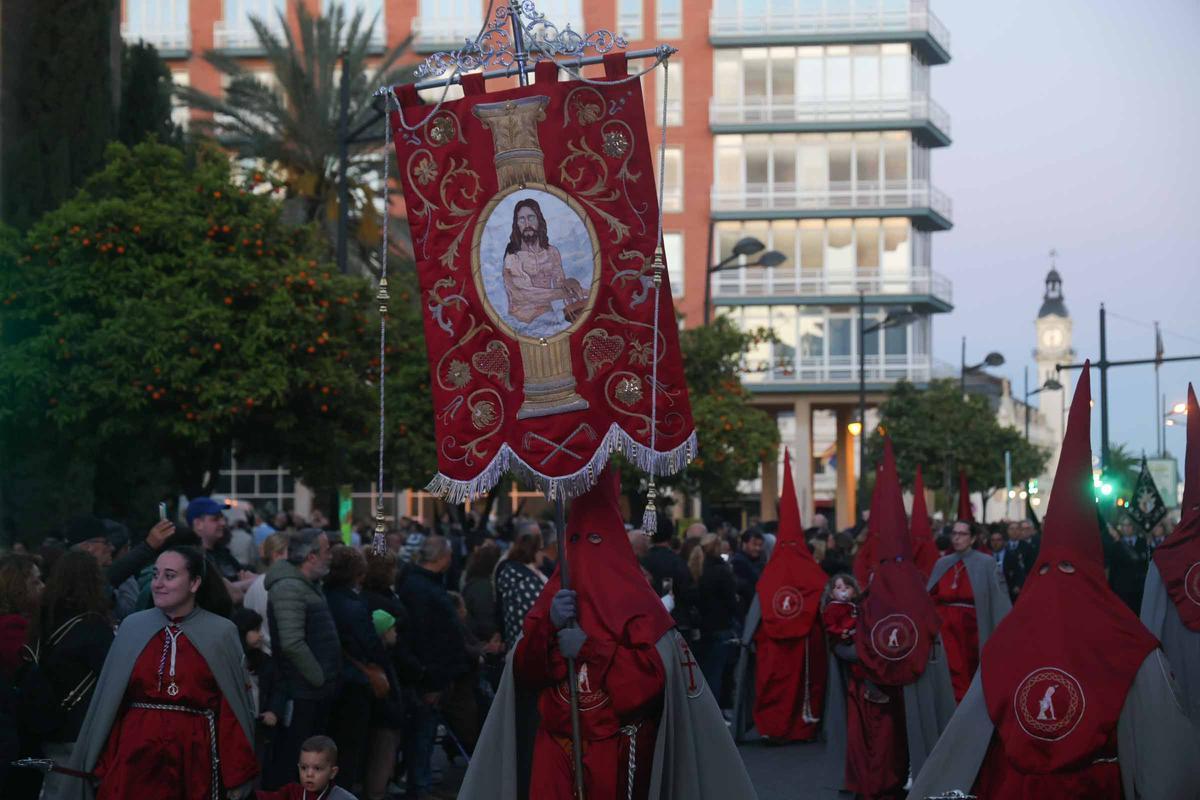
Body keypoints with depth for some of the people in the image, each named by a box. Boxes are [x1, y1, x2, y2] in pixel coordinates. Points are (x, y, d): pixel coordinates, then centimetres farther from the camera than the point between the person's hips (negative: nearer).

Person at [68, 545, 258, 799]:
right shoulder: (133, 627, 7)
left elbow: (231, 710, 1)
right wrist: (102, 766, 2)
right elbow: (112, 703, 8)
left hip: (195, 761, -1)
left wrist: (236, 776, -1)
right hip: (135, 757, 1)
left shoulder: (221, 633, 1)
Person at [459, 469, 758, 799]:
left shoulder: (634, 598, -5)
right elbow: (524, 673, 5)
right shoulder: (555, 595, 9)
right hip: (556, 749, 4)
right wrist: (548, 624, -11)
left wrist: (588, 649, -17)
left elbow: (656, 672, -16)